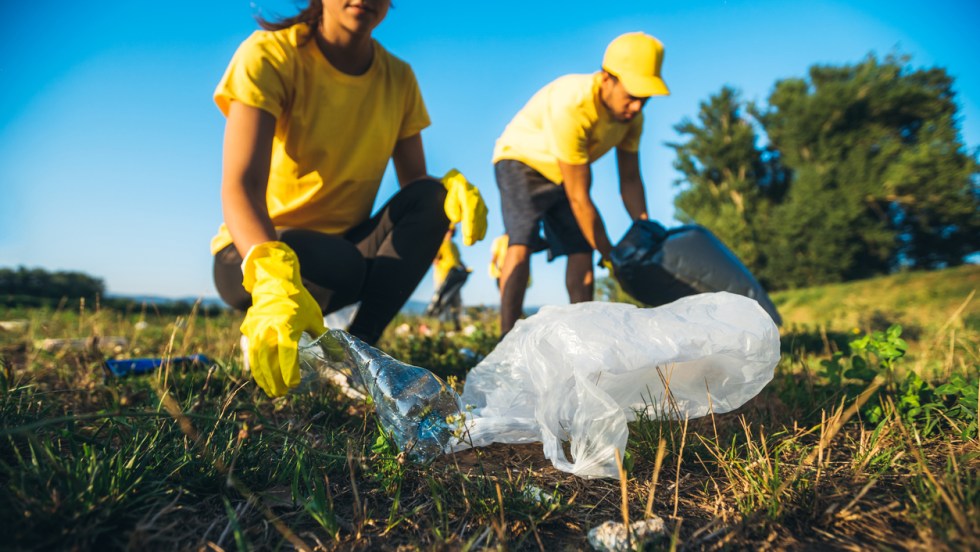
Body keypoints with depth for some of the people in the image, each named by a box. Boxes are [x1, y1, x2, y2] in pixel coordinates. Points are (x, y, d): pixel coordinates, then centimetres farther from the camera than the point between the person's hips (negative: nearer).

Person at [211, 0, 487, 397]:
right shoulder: (269, 55, -16)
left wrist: (452, 185, -26)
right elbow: (239, 187, -29)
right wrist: (275, 278, -50)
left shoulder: (398, 79, -1)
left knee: (432, 198, -20)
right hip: (255, 252, -4)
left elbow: (415, 183, 0)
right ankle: (263, 337, -4)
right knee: (339, 263, -37)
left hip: (348, 243, 5)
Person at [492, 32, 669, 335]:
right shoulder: (571, 107, -37)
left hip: (564, 174, 7)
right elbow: (579, 199, -33)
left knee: (581, 253, -1)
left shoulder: (631, 115, -14)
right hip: (522, 161, -6)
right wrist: (610, 255, -26)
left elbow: (630, 181, -7)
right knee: (522, 243, -26)